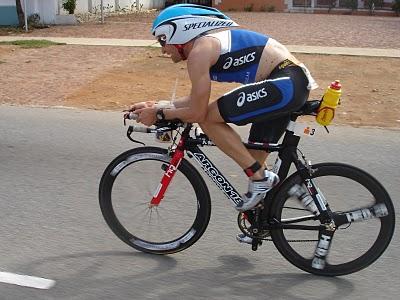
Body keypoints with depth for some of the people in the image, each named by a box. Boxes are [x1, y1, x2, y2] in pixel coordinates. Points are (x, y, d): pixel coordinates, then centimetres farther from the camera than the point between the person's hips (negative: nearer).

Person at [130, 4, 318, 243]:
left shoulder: (199, 50, -12)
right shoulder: (209, 41, 18)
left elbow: (197, 113, -14)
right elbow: (197, 99, 23)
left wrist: (159, 114, 0)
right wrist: (156, 106, 20)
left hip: (285, 82, -10)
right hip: (295, 82, 10)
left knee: (209, 119, -12)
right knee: (255, 157, 17)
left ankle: (260, 178, -3)